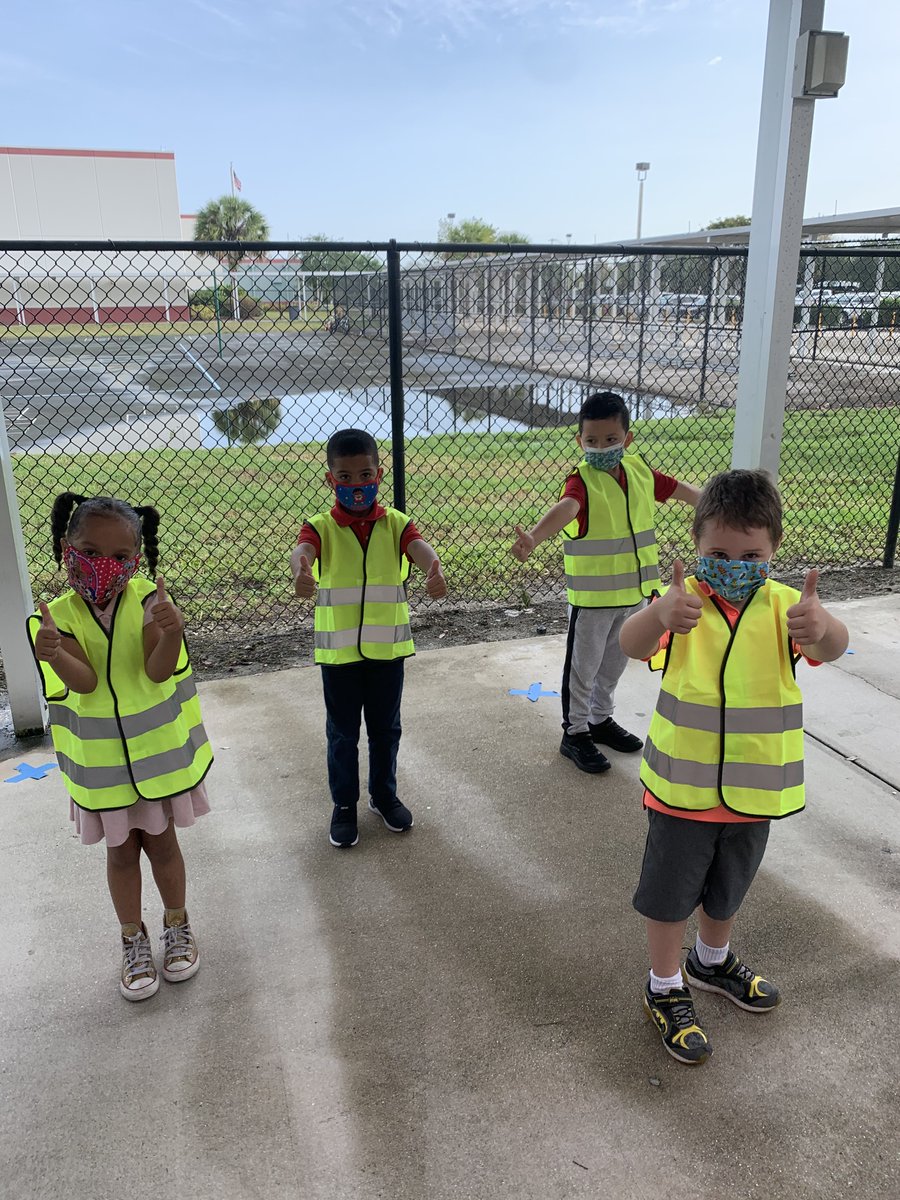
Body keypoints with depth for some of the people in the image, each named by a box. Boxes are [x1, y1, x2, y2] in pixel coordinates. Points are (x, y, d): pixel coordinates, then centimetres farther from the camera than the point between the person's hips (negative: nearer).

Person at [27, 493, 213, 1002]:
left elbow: (158, 670, -27)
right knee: (121, 850, 16)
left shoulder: (147, 601, -16)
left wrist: (171, 634, -49)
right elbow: (85, 681, -23)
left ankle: (178, 925, 38)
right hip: (100, 760, 1)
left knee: (161, 841, 15)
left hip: (156, 748, -1)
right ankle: (134, 940, 35)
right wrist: (55, 655, -45)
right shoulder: (59, 616, -12)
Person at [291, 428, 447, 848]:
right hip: (338, 650, -1)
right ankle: (344, 804, 30)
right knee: (342, 732, 12)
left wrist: (434, 571, -49)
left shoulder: (395, 524, -4)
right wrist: (302, 572, -56)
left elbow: (419, 547, -24)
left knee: (386, 727, 17)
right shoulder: (321, 527, -8)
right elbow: (303, 549, -30)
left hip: (387, 646, 2)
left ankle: (384, 794, 38)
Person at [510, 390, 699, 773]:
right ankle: (575, 733, 24)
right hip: (592, 596, -6)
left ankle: (601, 719, 42)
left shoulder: (639, 470, 0)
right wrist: (533, 537, -60)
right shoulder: (582, 480, -20)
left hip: (633, 591, 6)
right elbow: (564, 509, -41)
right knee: (583, 667, 8)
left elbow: (680, 489, 15)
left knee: (614, 663, 22)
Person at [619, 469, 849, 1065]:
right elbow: (632, 645, -35)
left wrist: (821, 626, -54)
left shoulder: (784, 606, -10)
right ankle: (665, 989, 37)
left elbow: (831, 647, -29)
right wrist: (661, 613, -57)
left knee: (728, 887, 26)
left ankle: (713, 960, 55)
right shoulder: (684, 602, -16)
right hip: (681, 786, -3)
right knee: (670, 891, 13)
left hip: (753, 788, 3)